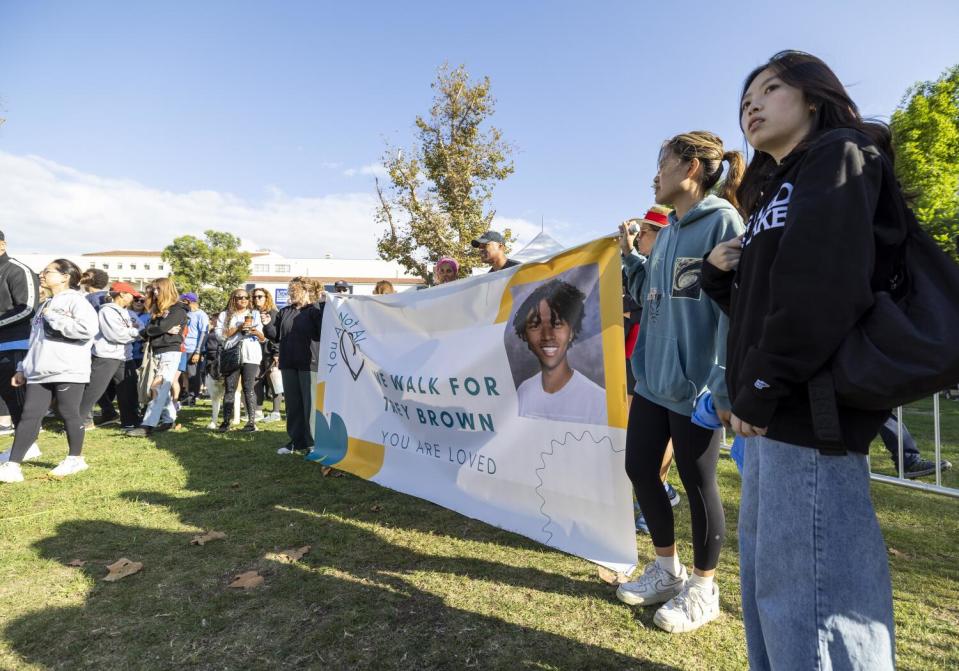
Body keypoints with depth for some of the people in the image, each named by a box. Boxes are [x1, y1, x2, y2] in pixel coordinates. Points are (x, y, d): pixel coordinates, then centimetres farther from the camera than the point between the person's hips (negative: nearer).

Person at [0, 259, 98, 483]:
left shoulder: (75, 300, -6)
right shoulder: (46, 305, 21)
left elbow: (87, 328, -23)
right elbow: (36, 341, 25)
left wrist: (53, 318, -14)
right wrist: (23, 368, 20)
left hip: (68, 371, -7)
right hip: (40, 372, 8)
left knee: (68, 414, 2)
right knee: (29, 416, 3)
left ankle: (76, 459, 18)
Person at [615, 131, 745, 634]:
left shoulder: (723, 222, -11)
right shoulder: (668, 230, 14)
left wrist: (725, 384, -21)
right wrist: (630, 256, 9)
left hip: (692, 383, -8)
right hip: (652, 377, 9)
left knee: (697, 484, 6)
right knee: (639, 469, 14)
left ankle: (703, 589, 28)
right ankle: (666, 570, 34)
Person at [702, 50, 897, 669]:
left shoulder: (839, 157, -3)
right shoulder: (778, 189, 23)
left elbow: (825, 288, -20)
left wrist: (759, 391, -17)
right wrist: (721, 272, 5)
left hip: (809, 414, -10)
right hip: (775, 416, 10)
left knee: (807, 593, -3)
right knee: (767, 580, 19)